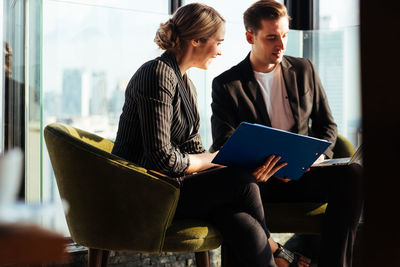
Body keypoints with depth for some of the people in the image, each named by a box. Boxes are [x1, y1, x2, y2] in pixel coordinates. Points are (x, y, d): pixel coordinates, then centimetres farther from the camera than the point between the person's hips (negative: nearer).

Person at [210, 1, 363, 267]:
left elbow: (327, 124, 18)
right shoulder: (226, 85, 3)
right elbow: (224, 145, -4)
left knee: (353, 174, -27)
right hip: (260, 179, -3)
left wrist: (319, 154, -6)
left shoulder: (304, 70, 14)